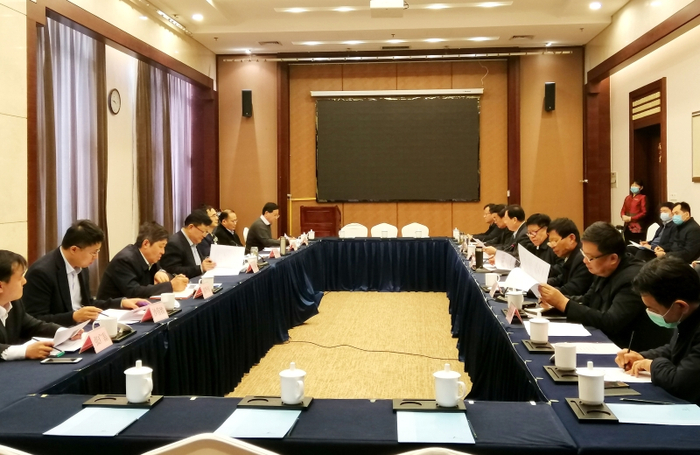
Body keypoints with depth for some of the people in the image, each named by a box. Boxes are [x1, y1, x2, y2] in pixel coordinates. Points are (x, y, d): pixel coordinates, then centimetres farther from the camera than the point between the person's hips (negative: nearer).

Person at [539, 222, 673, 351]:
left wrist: (564, 303, -26)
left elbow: (610, 323, -29)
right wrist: (557, 301, -9)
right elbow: (586, 301, 11)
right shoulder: (606, 271, 2)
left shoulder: (633, 279, -25)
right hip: (610, 344, 8)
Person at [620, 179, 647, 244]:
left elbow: (644, 212, -8)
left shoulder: (642, 197, -1)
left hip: (637, 227, -6)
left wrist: (631, 218, -14)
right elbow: (623, 210, 17)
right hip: (627, 226, 6)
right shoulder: (627, 197, 19)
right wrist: (623, 216, -6)